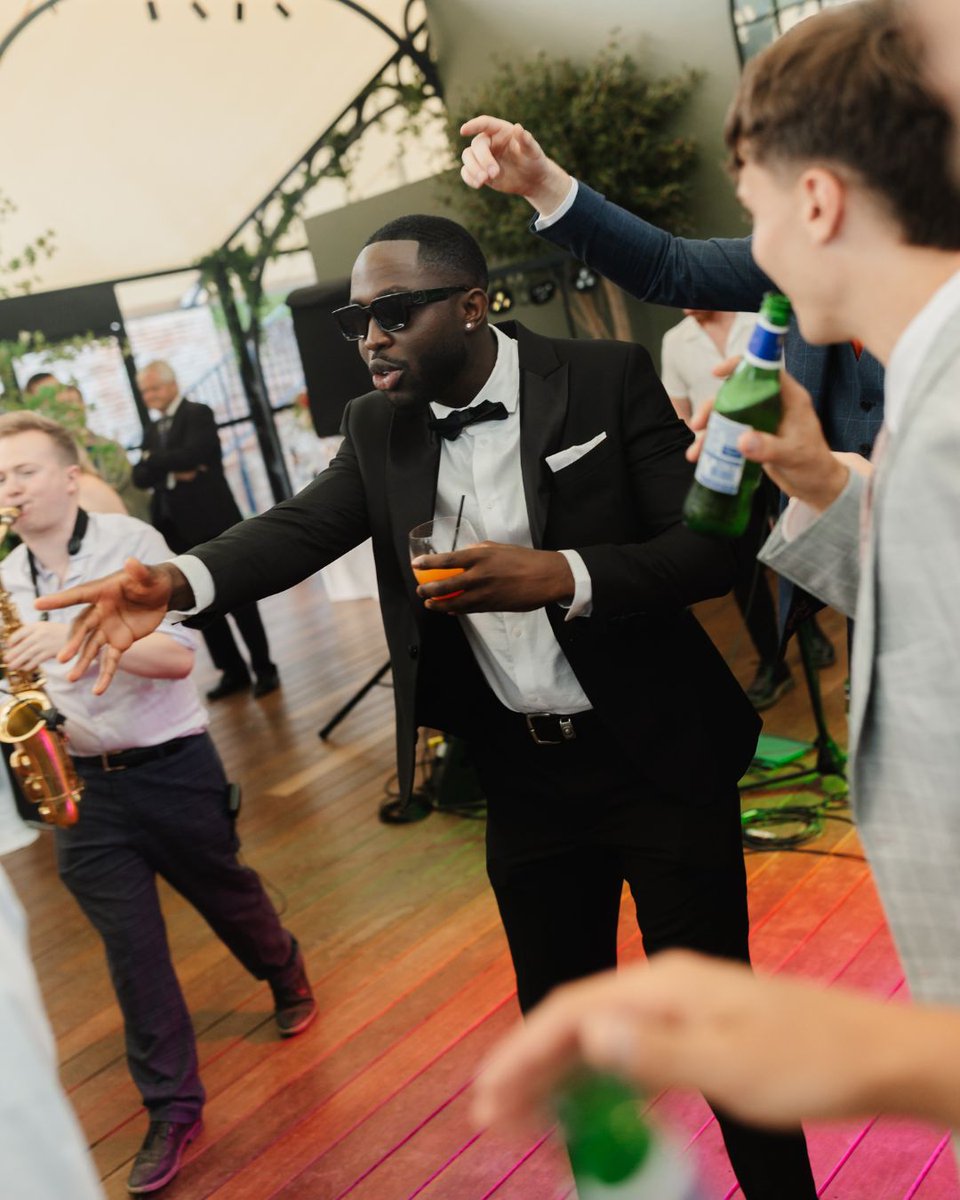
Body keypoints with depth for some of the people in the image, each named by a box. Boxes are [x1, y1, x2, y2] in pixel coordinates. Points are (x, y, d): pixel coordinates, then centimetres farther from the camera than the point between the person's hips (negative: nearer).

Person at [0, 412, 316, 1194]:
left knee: (225, 894, 17)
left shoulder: (131, 542, -12)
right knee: (131, 948, 5)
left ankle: (287, 975, 49)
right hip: (78, 782, 4)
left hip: (172, 768, -3)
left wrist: (78, 633, -32)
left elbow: (178, 656, -20)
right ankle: (172, 1108, 18)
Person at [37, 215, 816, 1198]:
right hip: (522, 776, 4)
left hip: (658, 757, -4)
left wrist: (566, 577, -30)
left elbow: (711, 547, -14)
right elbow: (303, 526, -10)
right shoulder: (378, 427, 3)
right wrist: (180, 581, -29)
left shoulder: (606, 379, -11)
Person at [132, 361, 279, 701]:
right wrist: (172, 471, -14)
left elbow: (191, 455, -22)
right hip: (176, 529, 7)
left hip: (212, 522, -7)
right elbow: (139, 477, 3)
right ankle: (234, 671, 18)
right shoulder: (153, 431, 17)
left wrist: (155, 463, -9)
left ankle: (264, 669, 9)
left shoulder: (198, 414, -3)